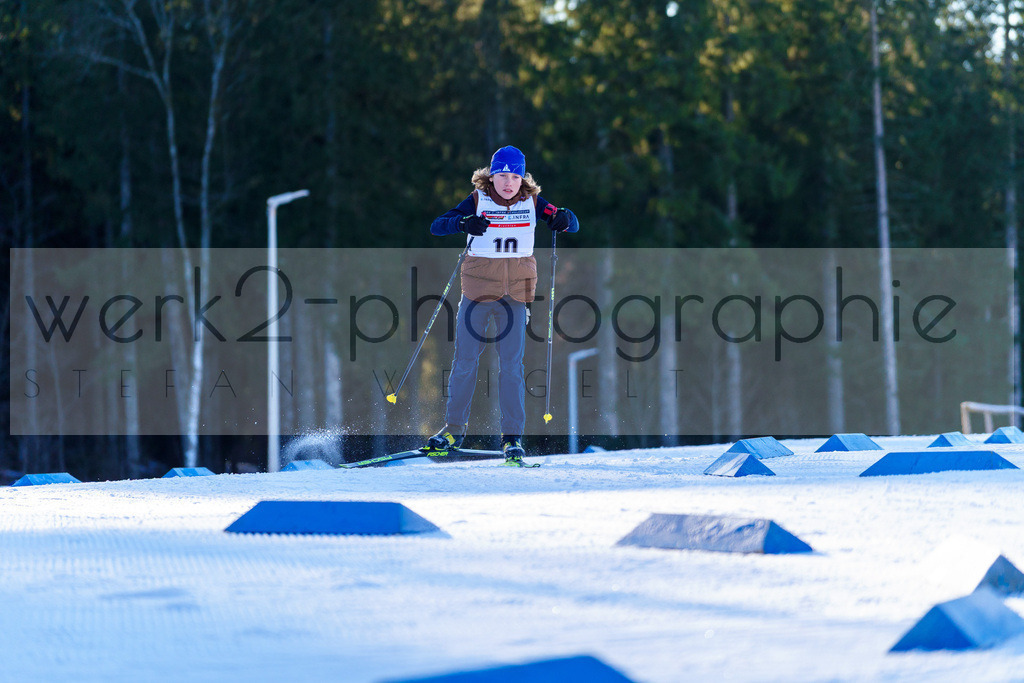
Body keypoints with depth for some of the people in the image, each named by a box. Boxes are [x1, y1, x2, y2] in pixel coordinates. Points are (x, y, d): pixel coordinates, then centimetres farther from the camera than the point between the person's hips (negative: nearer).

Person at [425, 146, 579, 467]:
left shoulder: (532, 202, 2)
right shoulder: (477, 201, -3)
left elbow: (573, 225, 4)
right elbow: (436, 226, -12)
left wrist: (564, 219, -20)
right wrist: (464, 223, -32)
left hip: (515, 294, 1)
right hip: (477, 290, -1)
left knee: (511, 365, -5)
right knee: (465, 361, 5)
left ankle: (512, 437, -1)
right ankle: (454, 429, 19)